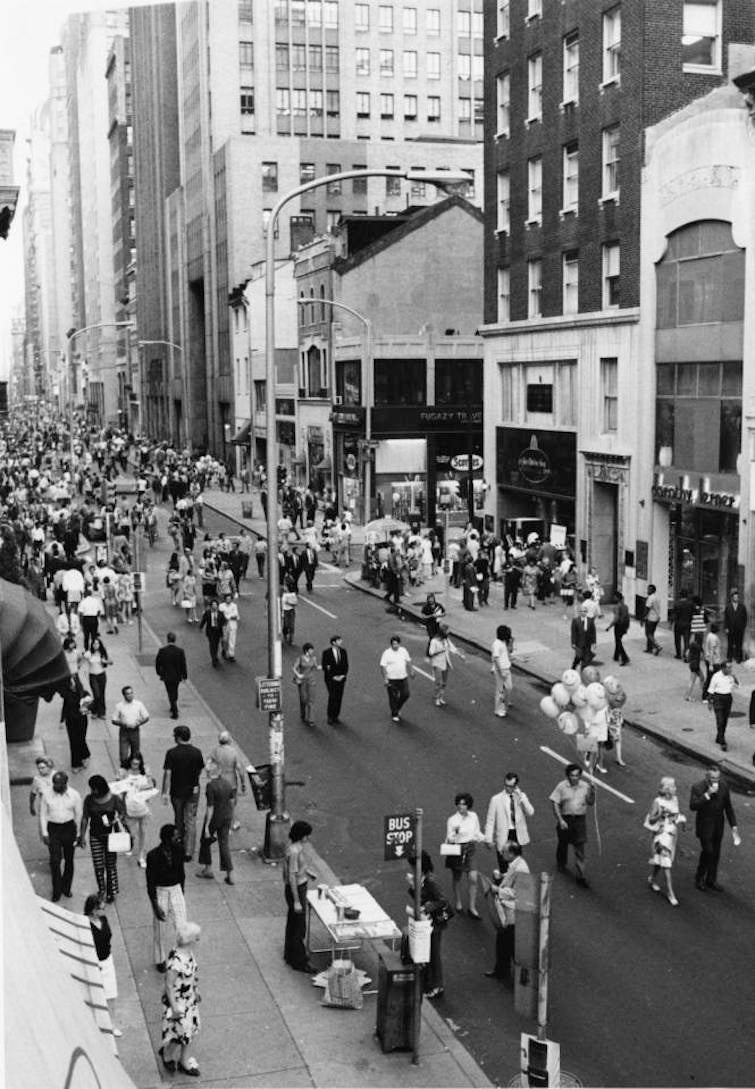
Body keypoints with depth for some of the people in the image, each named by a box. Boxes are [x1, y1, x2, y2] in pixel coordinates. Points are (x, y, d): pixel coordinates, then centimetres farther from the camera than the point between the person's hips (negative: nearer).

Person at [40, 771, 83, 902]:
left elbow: (79, 815, 0)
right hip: (53, 829, -1)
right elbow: (43, 815, 1)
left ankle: (66, 887, 31)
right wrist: (44, 833, -3)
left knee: (69, 859, 12)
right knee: (55, 860, -7)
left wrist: (78, 834, 1)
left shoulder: (74, 795, -8)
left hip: (69, 828, 1)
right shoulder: (47, 795, -7)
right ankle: (56, 891, 4)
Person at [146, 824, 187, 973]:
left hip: (176, 889, 3)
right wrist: (156, 907, -16)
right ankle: (160, 960, 32)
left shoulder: (179, 850, -10)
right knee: (160, 928, 12)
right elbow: (150, 883, -16)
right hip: (159, 892, -3)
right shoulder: (153, 856, -23)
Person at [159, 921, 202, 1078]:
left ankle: (185, 1061, 36)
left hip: (190, 1000, 8)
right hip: (177, 1002, -8)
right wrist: (174, 1007, -18)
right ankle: (167, 1054, 38)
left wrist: (195, 992, 18)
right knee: (179, 1032, 9)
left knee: (190, 1030, 18)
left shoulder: (189, 952, -7)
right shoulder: (175, 960, -33)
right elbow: (169, 985, -24)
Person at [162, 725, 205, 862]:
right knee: (191, 820, 4)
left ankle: (180, 846, 35)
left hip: (177, 791, -1)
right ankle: (188, 851, -2)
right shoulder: (196, 752, -8)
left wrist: (165, 793, -13)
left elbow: (167, 773, -16)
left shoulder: (172, 753, -16)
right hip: (193, 790, 1)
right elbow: (200, 770, 4)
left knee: (179, 819, 18)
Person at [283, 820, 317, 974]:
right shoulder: (294, 851, -28)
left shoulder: (295, 846, 1)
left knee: (293, 923, 21)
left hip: (299, 887, 10)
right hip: (296, 890, -10)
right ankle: (299, 962, 11)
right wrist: (296, 901, -22)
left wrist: (307, 871, 16)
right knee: (299, 927, 1)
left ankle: (290, 955, 35)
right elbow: (292, 877, -26)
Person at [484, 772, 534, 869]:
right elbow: (490, 820, -3)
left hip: (518, 835, 3)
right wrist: (489, 839, -7)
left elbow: (530, 813, -10)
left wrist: (521, 798, -19)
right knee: (504, 869, -2)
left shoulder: (521, 796, 3)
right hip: (503, 836, -2)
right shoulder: (496, 799, -5)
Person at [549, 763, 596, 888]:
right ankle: (561, 864, 47)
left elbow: (590, 803, 4)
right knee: (563, 843, 20)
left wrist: (592, 793, -15)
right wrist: (560, 820, -15)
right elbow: (555, 804, -9)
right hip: (565, 819, 0)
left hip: (580, 819, 1)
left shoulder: (585, 786, -4)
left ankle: (581, 876, 1)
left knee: (580, 848, -2)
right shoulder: (561, 786, -11)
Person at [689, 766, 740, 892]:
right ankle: (699, 879, 9)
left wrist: (734, 826, 4)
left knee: (716, 853, 10)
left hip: (718, 825, 4)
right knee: (708, 851, -11)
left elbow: (728, 807, 6)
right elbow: (693, 806, -27)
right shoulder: (697, 788, -15)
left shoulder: (724, 786, -3)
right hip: (705, 825, -4)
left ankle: (711, 880, 25)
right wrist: (707, 795, -32)